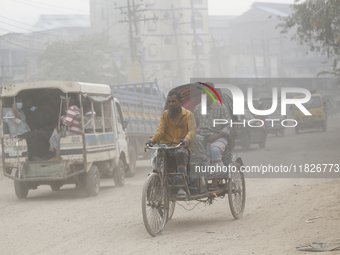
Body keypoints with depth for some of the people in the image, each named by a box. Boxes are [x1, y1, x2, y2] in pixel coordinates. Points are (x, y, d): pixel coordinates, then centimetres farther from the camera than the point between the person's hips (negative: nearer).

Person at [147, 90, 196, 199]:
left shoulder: (188, 115, 7)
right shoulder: (165, 114, 15)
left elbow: (192, 130, -9)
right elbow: (160, 130, 4)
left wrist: (187, 139, -33)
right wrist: (153, 139, -19)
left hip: (182, 146, -2)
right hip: (167, 144, 2)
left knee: (180, 153, -39)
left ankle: (182, 187, -43)